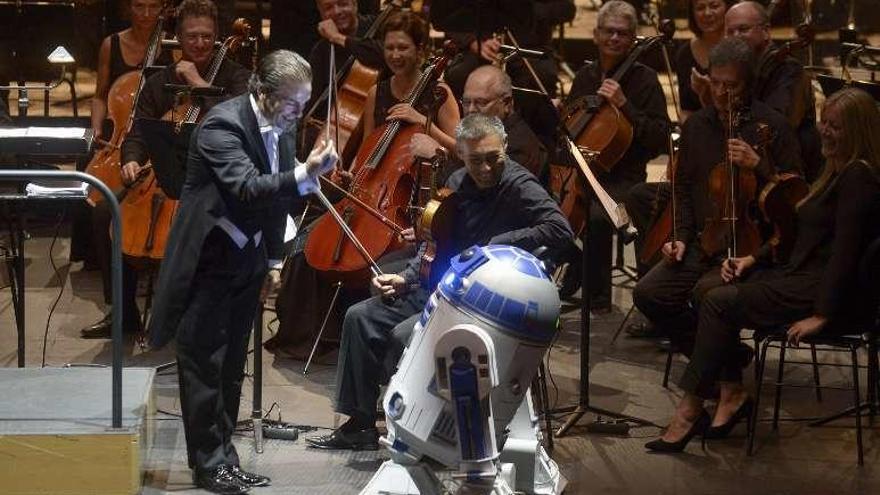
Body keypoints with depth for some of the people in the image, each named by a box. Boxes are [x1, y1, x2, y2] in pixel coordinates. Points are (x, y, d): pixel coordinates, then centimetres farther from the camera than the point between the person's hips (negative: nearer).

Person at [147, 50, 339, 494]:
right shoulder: (223, 124, -23)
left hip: (246, 261, 8)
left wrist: (273, 259, 13)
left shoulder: (279, 127, 1)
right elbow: (248, 188, -35)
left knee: (230, 368, 14)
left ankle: (224, 459, 21)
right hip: (209, 260, -8)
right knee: (205, 366, 0)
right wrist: (305, 174, -47)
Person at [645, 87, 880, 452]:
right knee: (712, 290, 0)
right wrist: (754, 259, 10)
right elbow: (800, 237, 21)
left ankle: (690, 410, -16)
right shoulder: (838, 172, 16)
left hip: (833, 292, -10)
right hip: (801, 275, 10)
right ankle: (733, 392, -3)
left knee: (719, 302, -18)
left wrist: (822, 314, -25)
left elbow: (845, 250, -22)